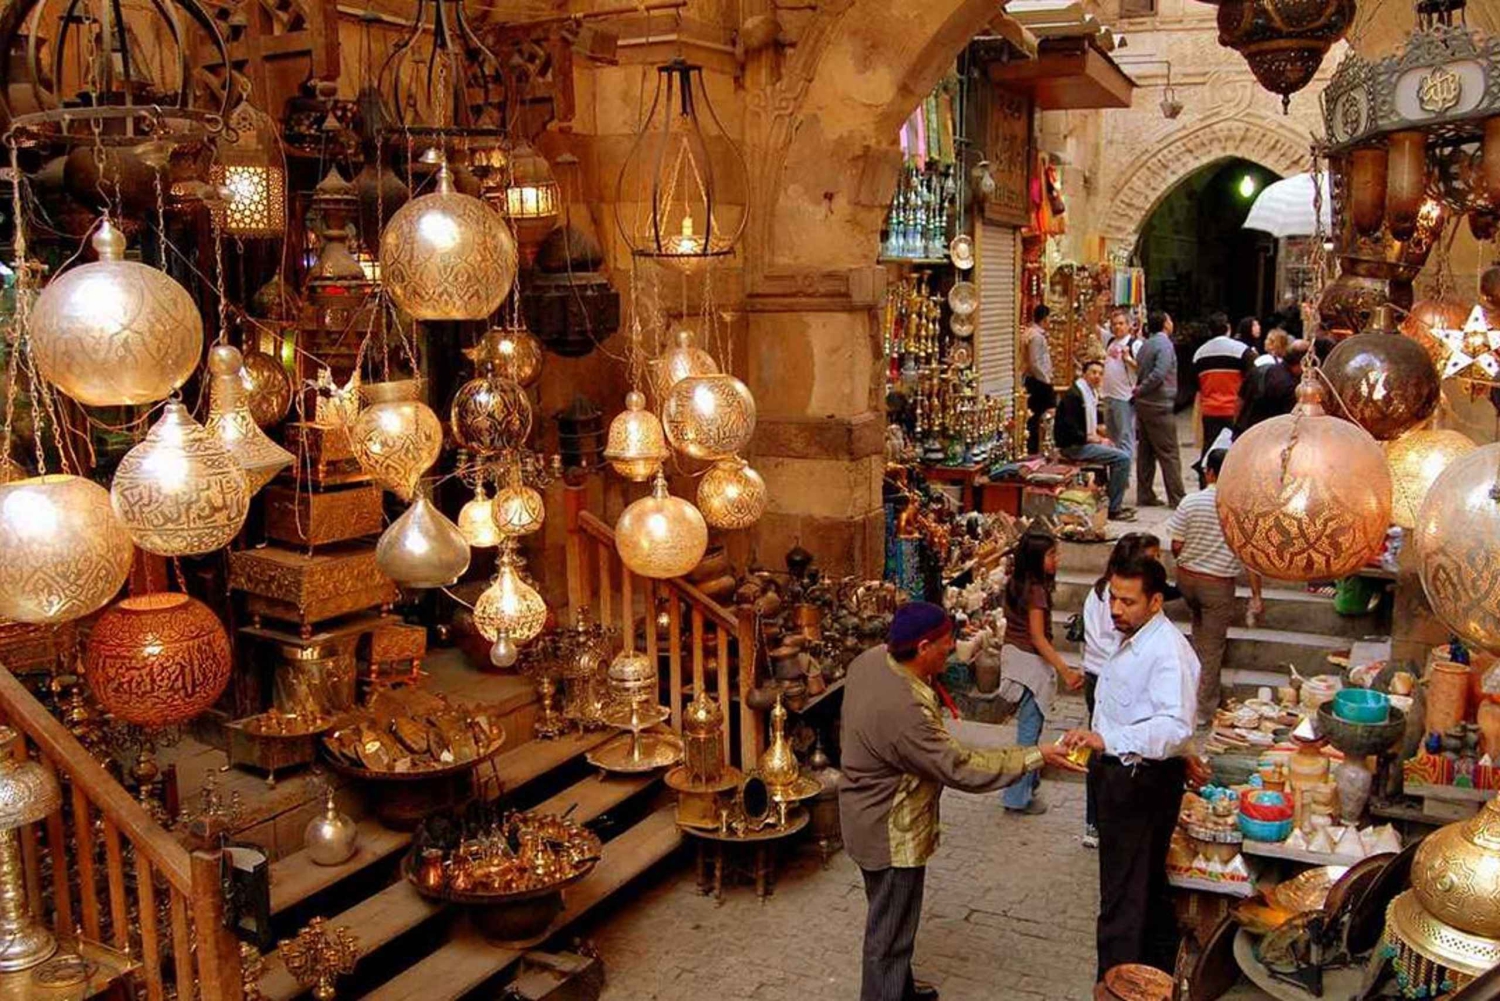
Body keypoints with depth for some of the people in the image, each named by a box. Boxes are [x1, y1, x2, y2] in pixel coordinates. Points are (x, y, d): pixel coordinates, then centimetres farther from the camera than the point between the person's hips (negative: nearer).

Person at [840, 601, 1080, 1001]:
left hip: (871, 814, 10)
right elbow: (961, 769, -29)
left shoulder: (872, 658, -10)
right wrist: (1035, 758, -24)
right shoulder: (903, 709, -37)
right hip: (890, 832, -10)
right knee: (891, 930, 9)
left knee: (894, 917, 29)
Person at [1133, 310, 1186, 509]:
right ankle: (1176, 498, -2)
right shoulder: (1164, 344, -13)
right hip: (1159, 405, -8)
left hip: (1143, 404, 8)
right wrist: (1139, 391, -12)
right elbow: (1159, 374, -22)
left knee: (1145, 452, 10)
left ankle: (1145, 496, 13)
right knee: (1169, 454, -4)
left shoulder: (1145, 345, 13)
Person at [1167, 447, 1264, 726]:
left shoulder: (1190, 502, -9)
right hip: (1219, 584, -2)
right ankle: (1203, 710, 12)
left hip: (1186, 577, 2)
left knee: (1200, 624, 33)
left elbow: (1176, 547, -6)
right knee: (1213, 646, 7)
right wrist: (1256, 596, -5)